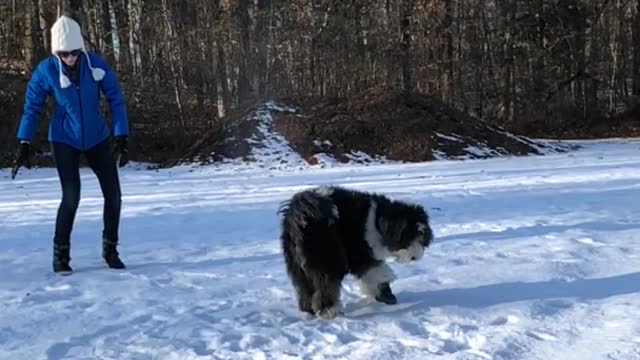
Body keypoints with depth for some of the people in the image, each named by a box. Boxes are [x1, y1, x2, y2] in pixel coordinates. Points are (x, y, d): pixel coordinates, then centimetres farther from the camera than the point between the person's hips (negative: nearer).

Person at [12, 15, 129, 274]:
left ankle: (110, 248, 20)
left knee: (113, 194, 1)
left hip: (97, 139, 2)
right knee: (71, 196, -14)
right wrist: (23, 148, -11)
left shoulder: (96, 65, -14)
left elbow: (116, 101, -9)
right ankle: (60, 253, 5)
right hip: (64, 141, -2)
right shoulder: (46, 70, -15)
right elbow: (31, 109, -7)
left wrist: (121, 141, -13)